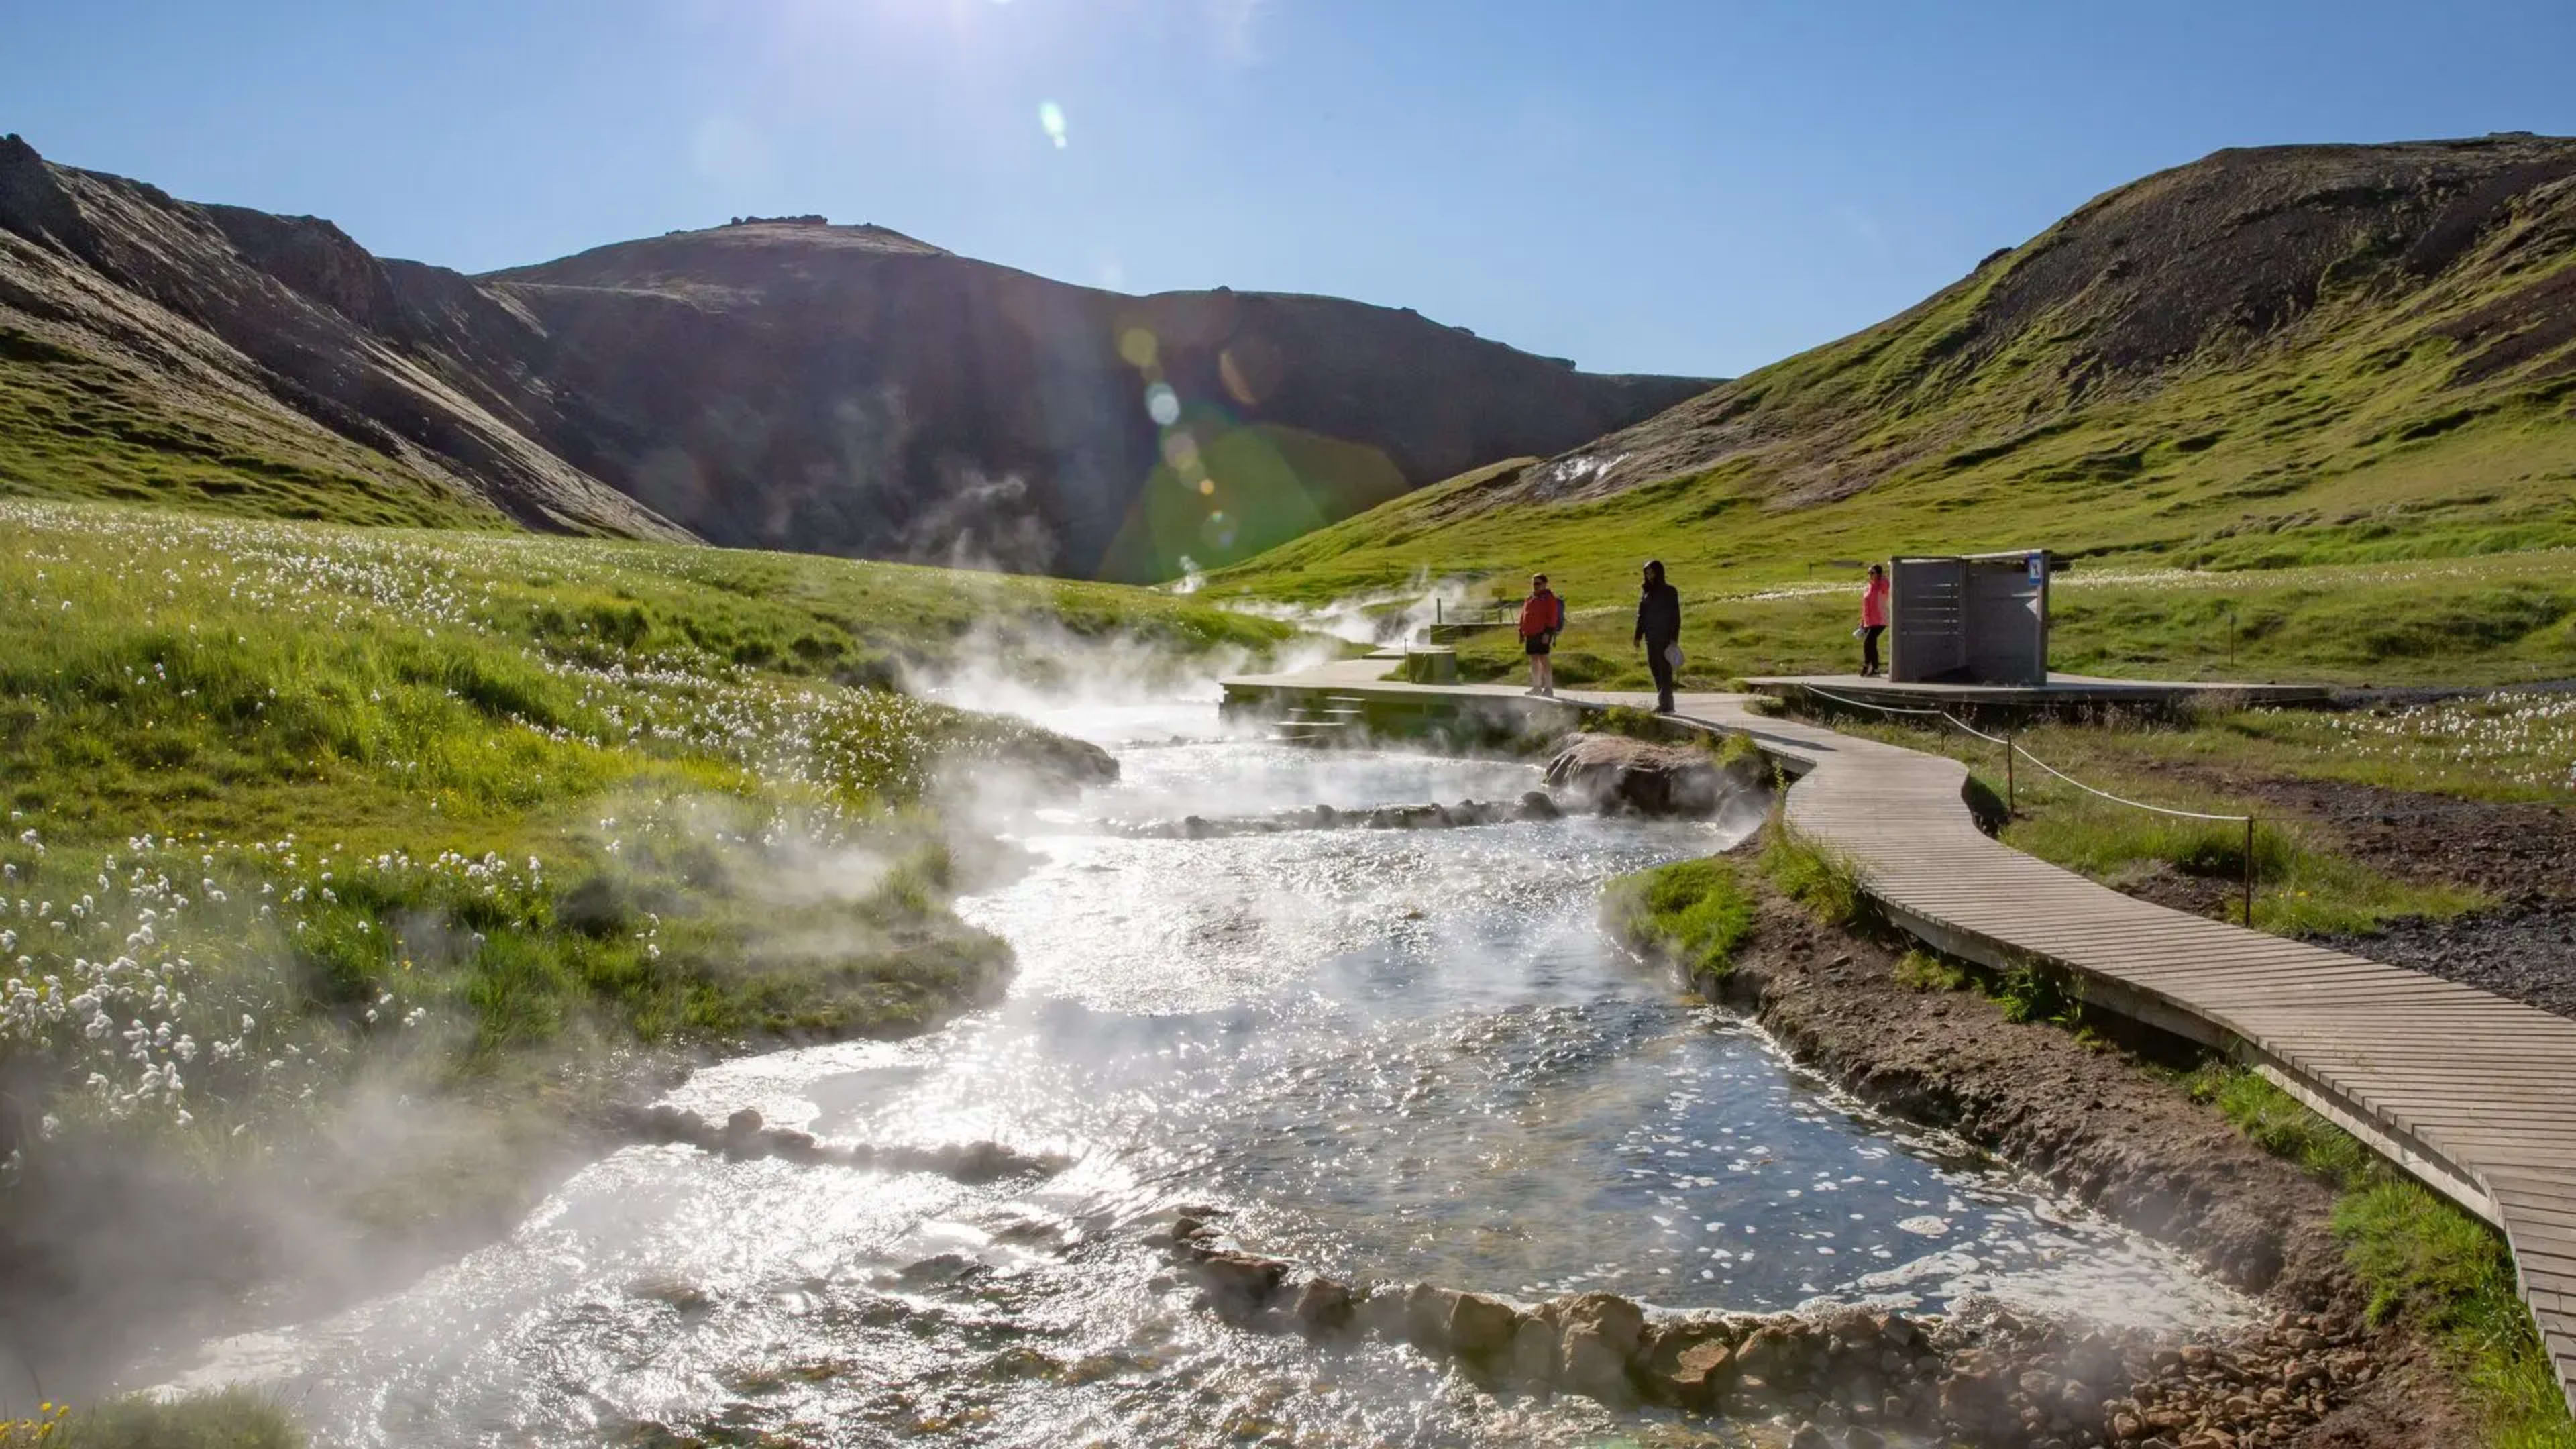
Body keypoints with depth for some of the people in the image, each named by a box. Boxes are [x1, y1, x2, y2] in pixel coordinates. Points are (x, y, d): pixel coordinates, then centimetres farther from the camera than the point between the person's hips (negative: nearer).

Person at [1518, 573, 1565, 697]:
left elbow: (1552, 617, -13)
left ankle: (1549, 688, -10)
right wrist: (1522, 633, 19)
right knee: (1534, 660, 12)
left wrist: (1548, 633, -21)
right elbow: (1523, 616, 23)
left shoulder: (1549, 599, -5)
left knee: (1543, 659, -11)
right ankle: (1537, 687, 21)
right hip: (1530, 635, 8)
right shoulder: (1530, 599, 19)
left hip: (1542, 635, -8)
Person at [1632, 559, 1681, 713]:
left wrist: (1674, 639, -13)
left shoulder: (1670, 592, -4)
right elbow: (1641, 615, 13)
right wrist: (1638, 636, 6)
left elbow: (1676, 616, -6)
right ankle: (1664, 703, 14)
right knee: (1655, 669, 6)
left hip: (1665, 637, -5)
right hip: (1651, 637, 5)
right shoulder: (1645, 592, 10)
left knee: (1665, 671, -8)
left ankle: (1666, 704, -10)